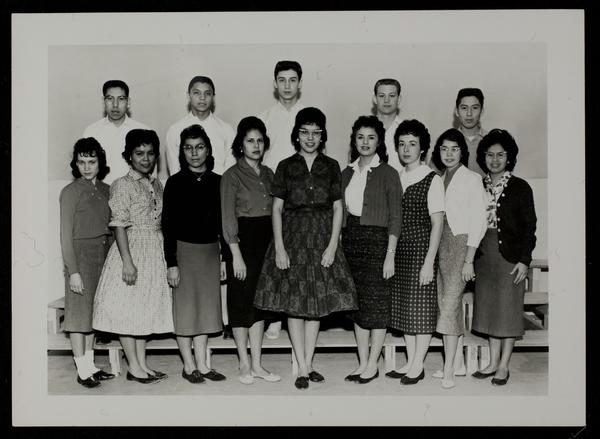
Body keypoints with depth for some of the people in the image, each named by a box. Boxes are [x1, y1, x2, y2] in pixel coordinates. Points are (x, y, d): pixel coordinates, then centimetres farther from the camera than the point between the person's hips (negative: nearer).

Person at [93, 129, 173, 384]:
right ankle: (134, 367, 9)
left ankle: (142, 364, 20)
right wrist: (127, 261, -21)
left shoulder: (156, 185, 11)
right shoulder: (122, 185, -9)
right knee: (126, 309, 0)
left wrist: (168, 258, 12)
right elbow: (119, 225, -14)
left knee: (145, 308, 11)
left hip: (154, 254, 7)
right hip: (132, 251, -7)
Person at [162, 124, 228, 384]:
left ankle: (202, 364, 19)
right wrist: (171, 262, -12)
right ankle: (189, 366, 15)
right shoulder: (175, 182, -5)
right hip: (184, 250, -4)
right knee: (185, 307, 4)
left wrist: (225, 257, 7)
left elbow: (223, 222, 9)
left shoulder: (217, 182, 4)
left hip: (210, 250, 4)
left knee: (206, 307, 9)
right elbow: (168, 224, -7)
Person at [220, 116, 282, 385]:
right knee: (242, 300, 2)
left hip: (266, 241, 5)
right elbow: (228, 217, -9)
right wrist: (236, 255, -15)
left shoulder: (268, 174, 11)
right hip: (243, 241, -5)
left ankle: (257, 365, 15)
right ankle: (244, 365, 13)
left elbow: (274, 210, 13)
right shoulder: (232, 175, -5)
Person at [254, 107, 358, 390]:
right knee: (294, 304, -1)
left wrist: (332, 246, -6)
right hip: (292, 237, -1)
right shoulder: (285, 167, 3)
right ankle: (302, 369, 6)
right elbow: (277, 209, 0)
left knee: (317, 303, 5)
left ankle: (308, 364, 16)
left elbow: (338, 209, 3)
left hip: (322, 238, 1)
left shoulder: (331, 167, 5)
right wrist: (279, 248, -8)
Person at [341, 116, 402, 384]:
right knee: (357, 302, 8)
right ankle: (362, 363, 17)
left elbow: (395, 217, -6)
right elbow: (341, 211, 12)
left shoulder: (387, 173, -3)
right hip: (350, 239, 5)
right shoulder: (347, 173, 11)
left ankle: (372, 365, 10)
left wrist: (390, 255, -12)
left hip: (376, 239, -5)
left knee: (376, 301, 0)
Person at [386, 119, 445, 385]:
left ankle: (418, 366, 13)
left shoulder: (432, 180, -7)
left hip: (421, 248, -6)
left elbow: (437, 224, -10)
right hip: (399, 249, 6)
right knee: (403, 305, 11)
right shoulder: (396, 178, 9)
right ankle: (410, 362, 22)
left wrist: (429, 261, -15)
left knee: (421, 306, 1)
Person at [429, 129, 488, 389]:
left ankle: (448, 371, -8)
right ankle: (458, 364, 19)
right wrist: (432, 254, 8)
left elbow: (478, 221, -8)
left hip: (461, 243, -6)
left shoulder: (472, 179, -5)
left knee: (450, 303, -11)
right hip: (441, 244, 6)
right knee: (448, 304, 9)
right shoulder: (439, 179, 12)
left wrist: (469, 260, -13)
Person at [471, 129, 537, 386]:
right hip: (484, 256, 5)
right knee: (488, 308, 10)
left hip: (510, 256, -5)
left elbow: (529, 226, -5)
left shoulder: (520, 188, -3)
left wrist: (524, 260, -11)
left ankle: (504, 366, 11)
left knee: (508, 309, 1)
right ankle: (493, 362, 20)